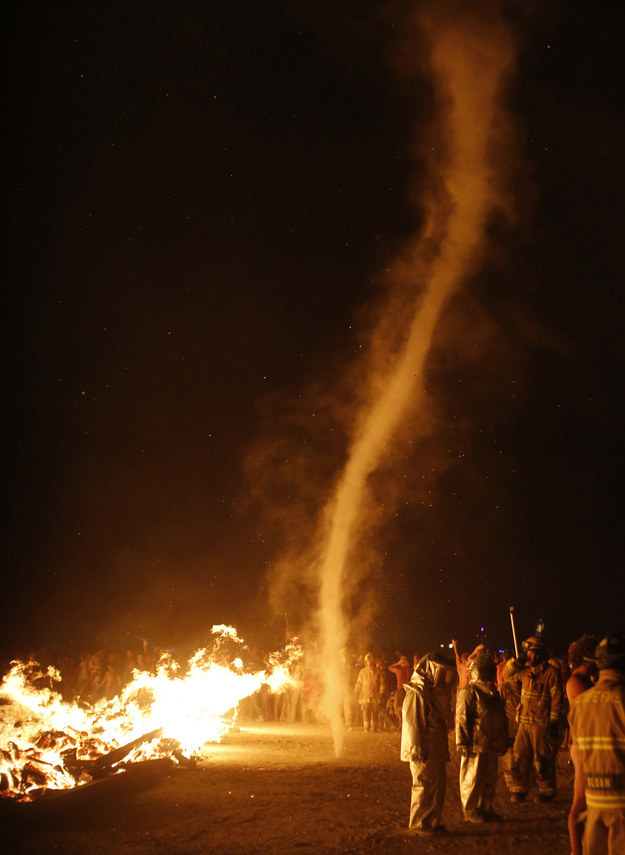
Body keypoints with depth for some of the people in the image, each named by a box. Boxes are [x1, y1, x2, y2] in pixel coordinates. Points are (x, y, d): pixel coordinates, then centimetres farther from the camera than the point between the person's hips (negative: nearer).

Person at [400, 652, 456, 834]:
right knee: (424, 785, -2)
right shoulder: (416, 694, -17)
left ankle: (434, 821, 24)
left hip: (436, 749, 9)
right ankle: (419, 824, 9)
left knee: (439, 784, 13)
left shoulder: (434, 691, 14)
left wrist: (443, 748, 17)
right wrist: (418, 751, -19)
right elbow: (412, 724, -19)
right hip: (423, 752, -9)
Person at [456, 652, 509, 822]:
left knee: (490, 779, 15)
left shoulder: (494, 693, 13)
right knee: (472, 779, 1)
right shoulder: (468, 692, -12)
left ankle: (486, 809, 28)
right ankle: (470, 811, 14)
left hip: (491, 745, 8)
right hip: (475, 745, -8)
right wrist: (463, 743, -16)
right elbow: (461, 719, -14)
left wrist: (504, 741, 19)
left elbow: (502, 719, 21)